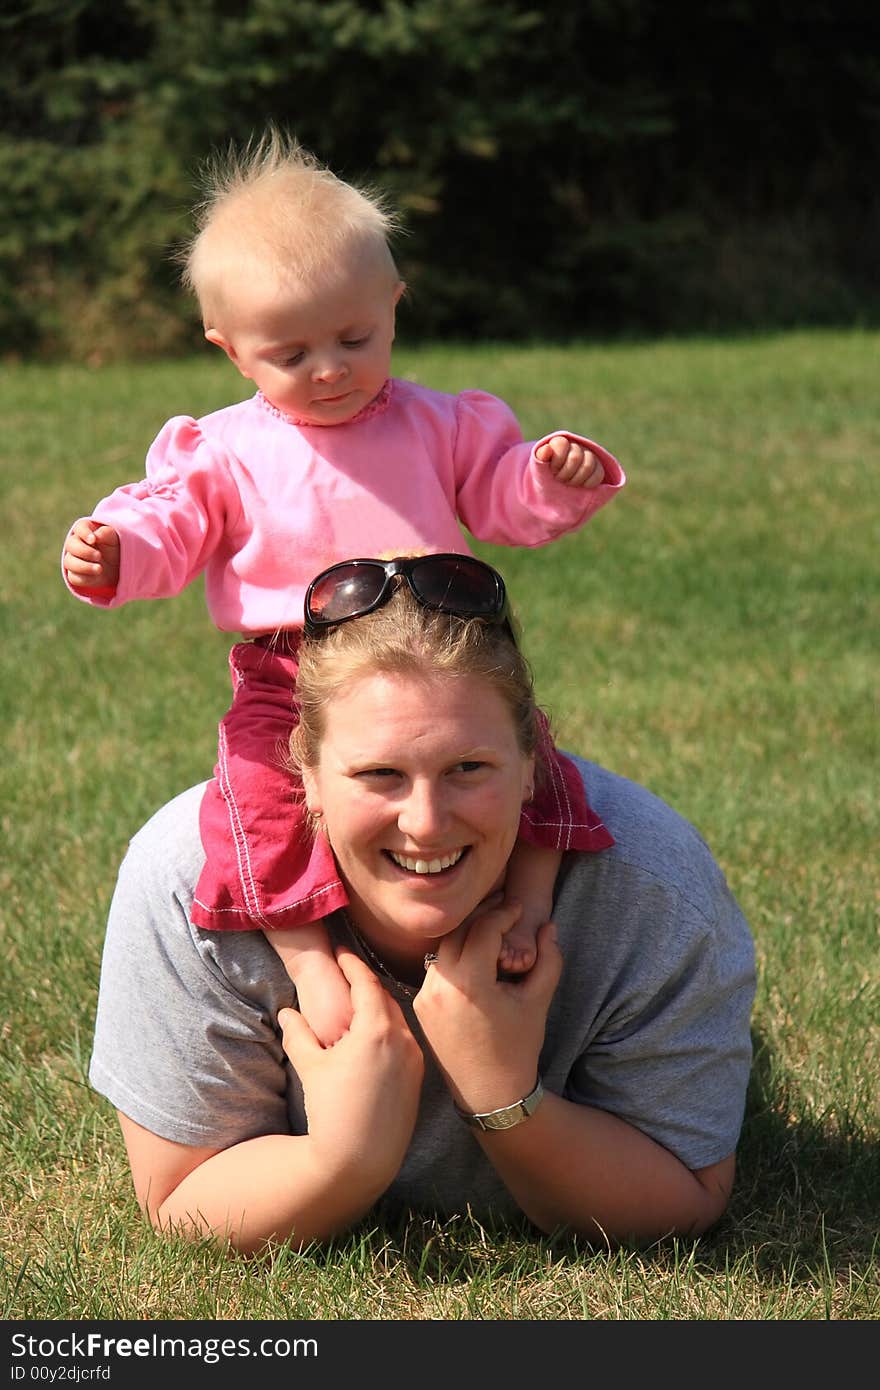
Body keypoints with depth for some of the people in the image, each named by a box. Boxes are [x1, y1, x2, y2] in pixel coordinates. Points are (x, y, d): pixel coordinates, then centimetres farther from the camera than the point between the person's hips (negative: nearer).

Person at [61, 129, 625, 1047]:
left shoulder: (438, 428, 10)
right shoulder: (224, 452, 7)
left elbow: (507, 502, 12)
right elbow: (168, 526, 4)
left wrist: (555, 478, -10)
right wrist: (112, 550, -19)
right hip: (288, 683, -1)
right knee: (256, 798, -26)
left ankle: (529, 911, -4)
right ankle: (308, 961, -19)